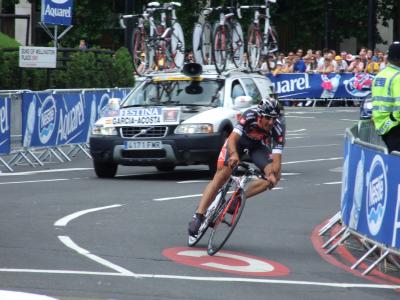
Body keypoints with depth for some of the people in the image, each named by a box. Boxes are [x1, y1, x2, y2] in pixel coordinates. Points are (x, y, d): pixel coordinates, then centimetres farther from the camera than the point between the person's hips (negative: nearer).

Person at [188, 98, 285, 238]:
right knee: (221, 177, -16)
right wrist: (234, 155, -64)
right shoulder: (250, 116, -35)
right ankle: (198, 216, -16)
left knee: (274, 176, -21)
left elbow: (277, 159, -35)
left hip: (258, 145, 2)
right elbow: (232, 139, -44)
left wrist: (273, 173, -54)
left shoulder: (277, 128, -31)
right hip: (239, 139, -2)